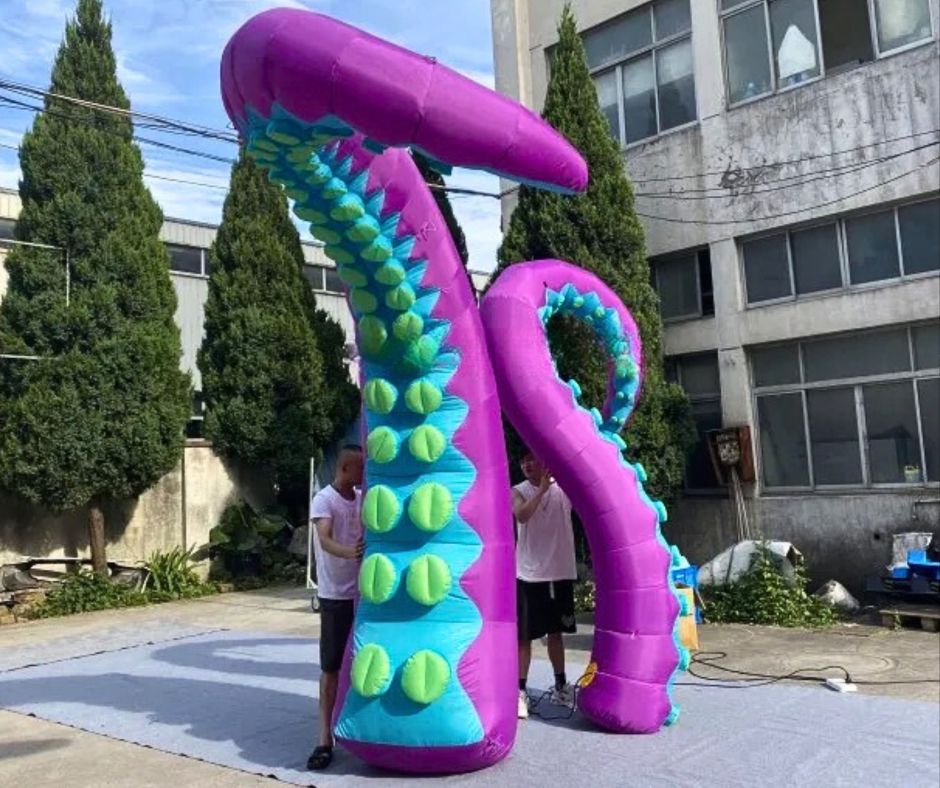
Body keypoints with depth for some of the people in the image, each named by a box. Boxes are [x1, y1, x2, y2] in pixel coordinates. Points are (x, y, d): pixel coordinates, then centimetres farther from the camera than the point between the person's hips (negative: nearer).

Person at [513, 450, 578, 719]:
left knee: (556, 632, 17)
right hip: (529, 574, -2)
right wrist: (542, 488, -24)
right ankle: (520, 692, 5)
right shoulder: (519, 491, -3)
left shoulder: (565, 488, 2)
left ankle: (561, 686, 32)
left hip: (560, 572, 2)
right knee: (524, 634, -2)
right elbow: (522, 515, -22)